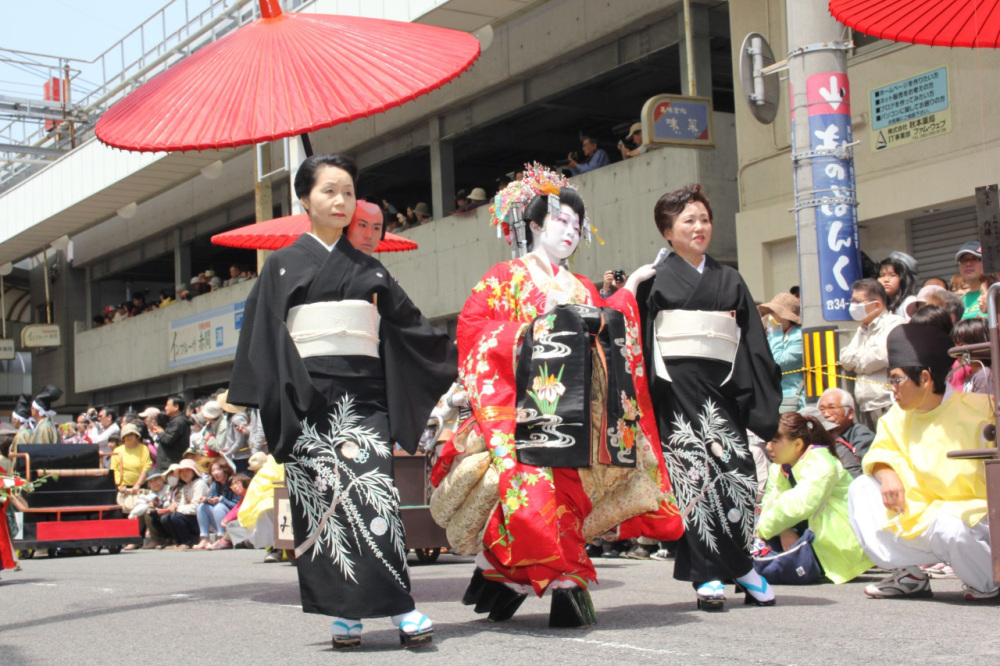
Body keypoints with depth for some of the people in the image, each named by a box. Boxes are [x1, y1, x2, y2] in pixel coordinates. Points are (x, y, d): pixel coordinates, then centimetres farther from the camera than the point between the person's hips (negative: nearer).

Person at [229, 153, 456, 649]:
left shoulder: (367, 267, 17)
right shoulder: (284, 264, 9)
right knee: (323, 496, -5)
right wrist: (282, 395, -9)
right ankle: (343, 612, 1)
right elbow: (265, 335, 2)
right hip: (308, 399, -1)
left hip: (362, 393, 1)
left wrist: (454, 360, 15)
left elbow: (408, 323, 20)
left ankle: (399, 607, -14)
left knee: (371, 490, -12)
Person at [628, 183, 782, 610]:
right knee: (696, 475, -7)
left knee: (736, 471, -3)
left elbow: (754, 347, 12)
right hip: (678, 391, -3)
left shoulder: (730, 281, 16)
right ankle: (708, 576, -2)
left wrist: (761, 405, 5)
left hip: (722, 390, 3)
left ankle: (728, 567, 10)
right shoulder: (655, 280, 6)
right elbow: (639, 339, 2)